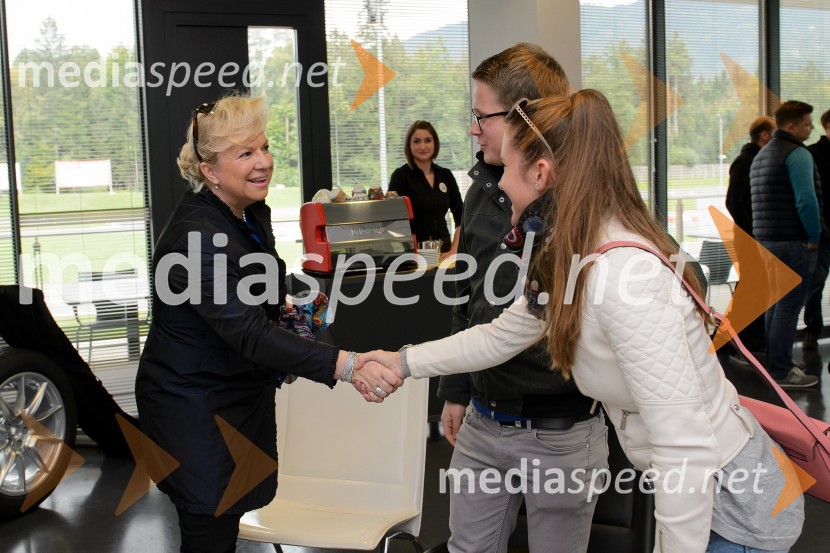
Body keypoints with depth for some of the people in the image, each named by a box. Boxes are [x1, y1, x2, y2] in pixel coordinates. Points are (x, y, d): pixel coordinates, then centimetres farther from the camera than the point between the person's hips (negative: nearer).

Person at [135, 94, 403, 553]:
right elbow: (250, 334, -37)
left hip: (247, 398, 8)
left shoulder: (254, 214, 3)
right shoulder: (197, 235, -26)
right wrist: (347, 365, -45)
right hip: (194, 407, -8)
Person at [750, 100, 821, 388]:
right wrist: (814, 236, -10)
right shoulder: (797, 154, -12)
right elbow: (806, 200, -22)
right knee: (789, 307, -6)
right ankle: (781, 371, -5)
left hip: (766, 239, 10)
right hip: (793, 241, -10)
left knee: (776, 303, 17)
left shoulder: (760, 156, 18)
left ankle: (775, 364, 25)